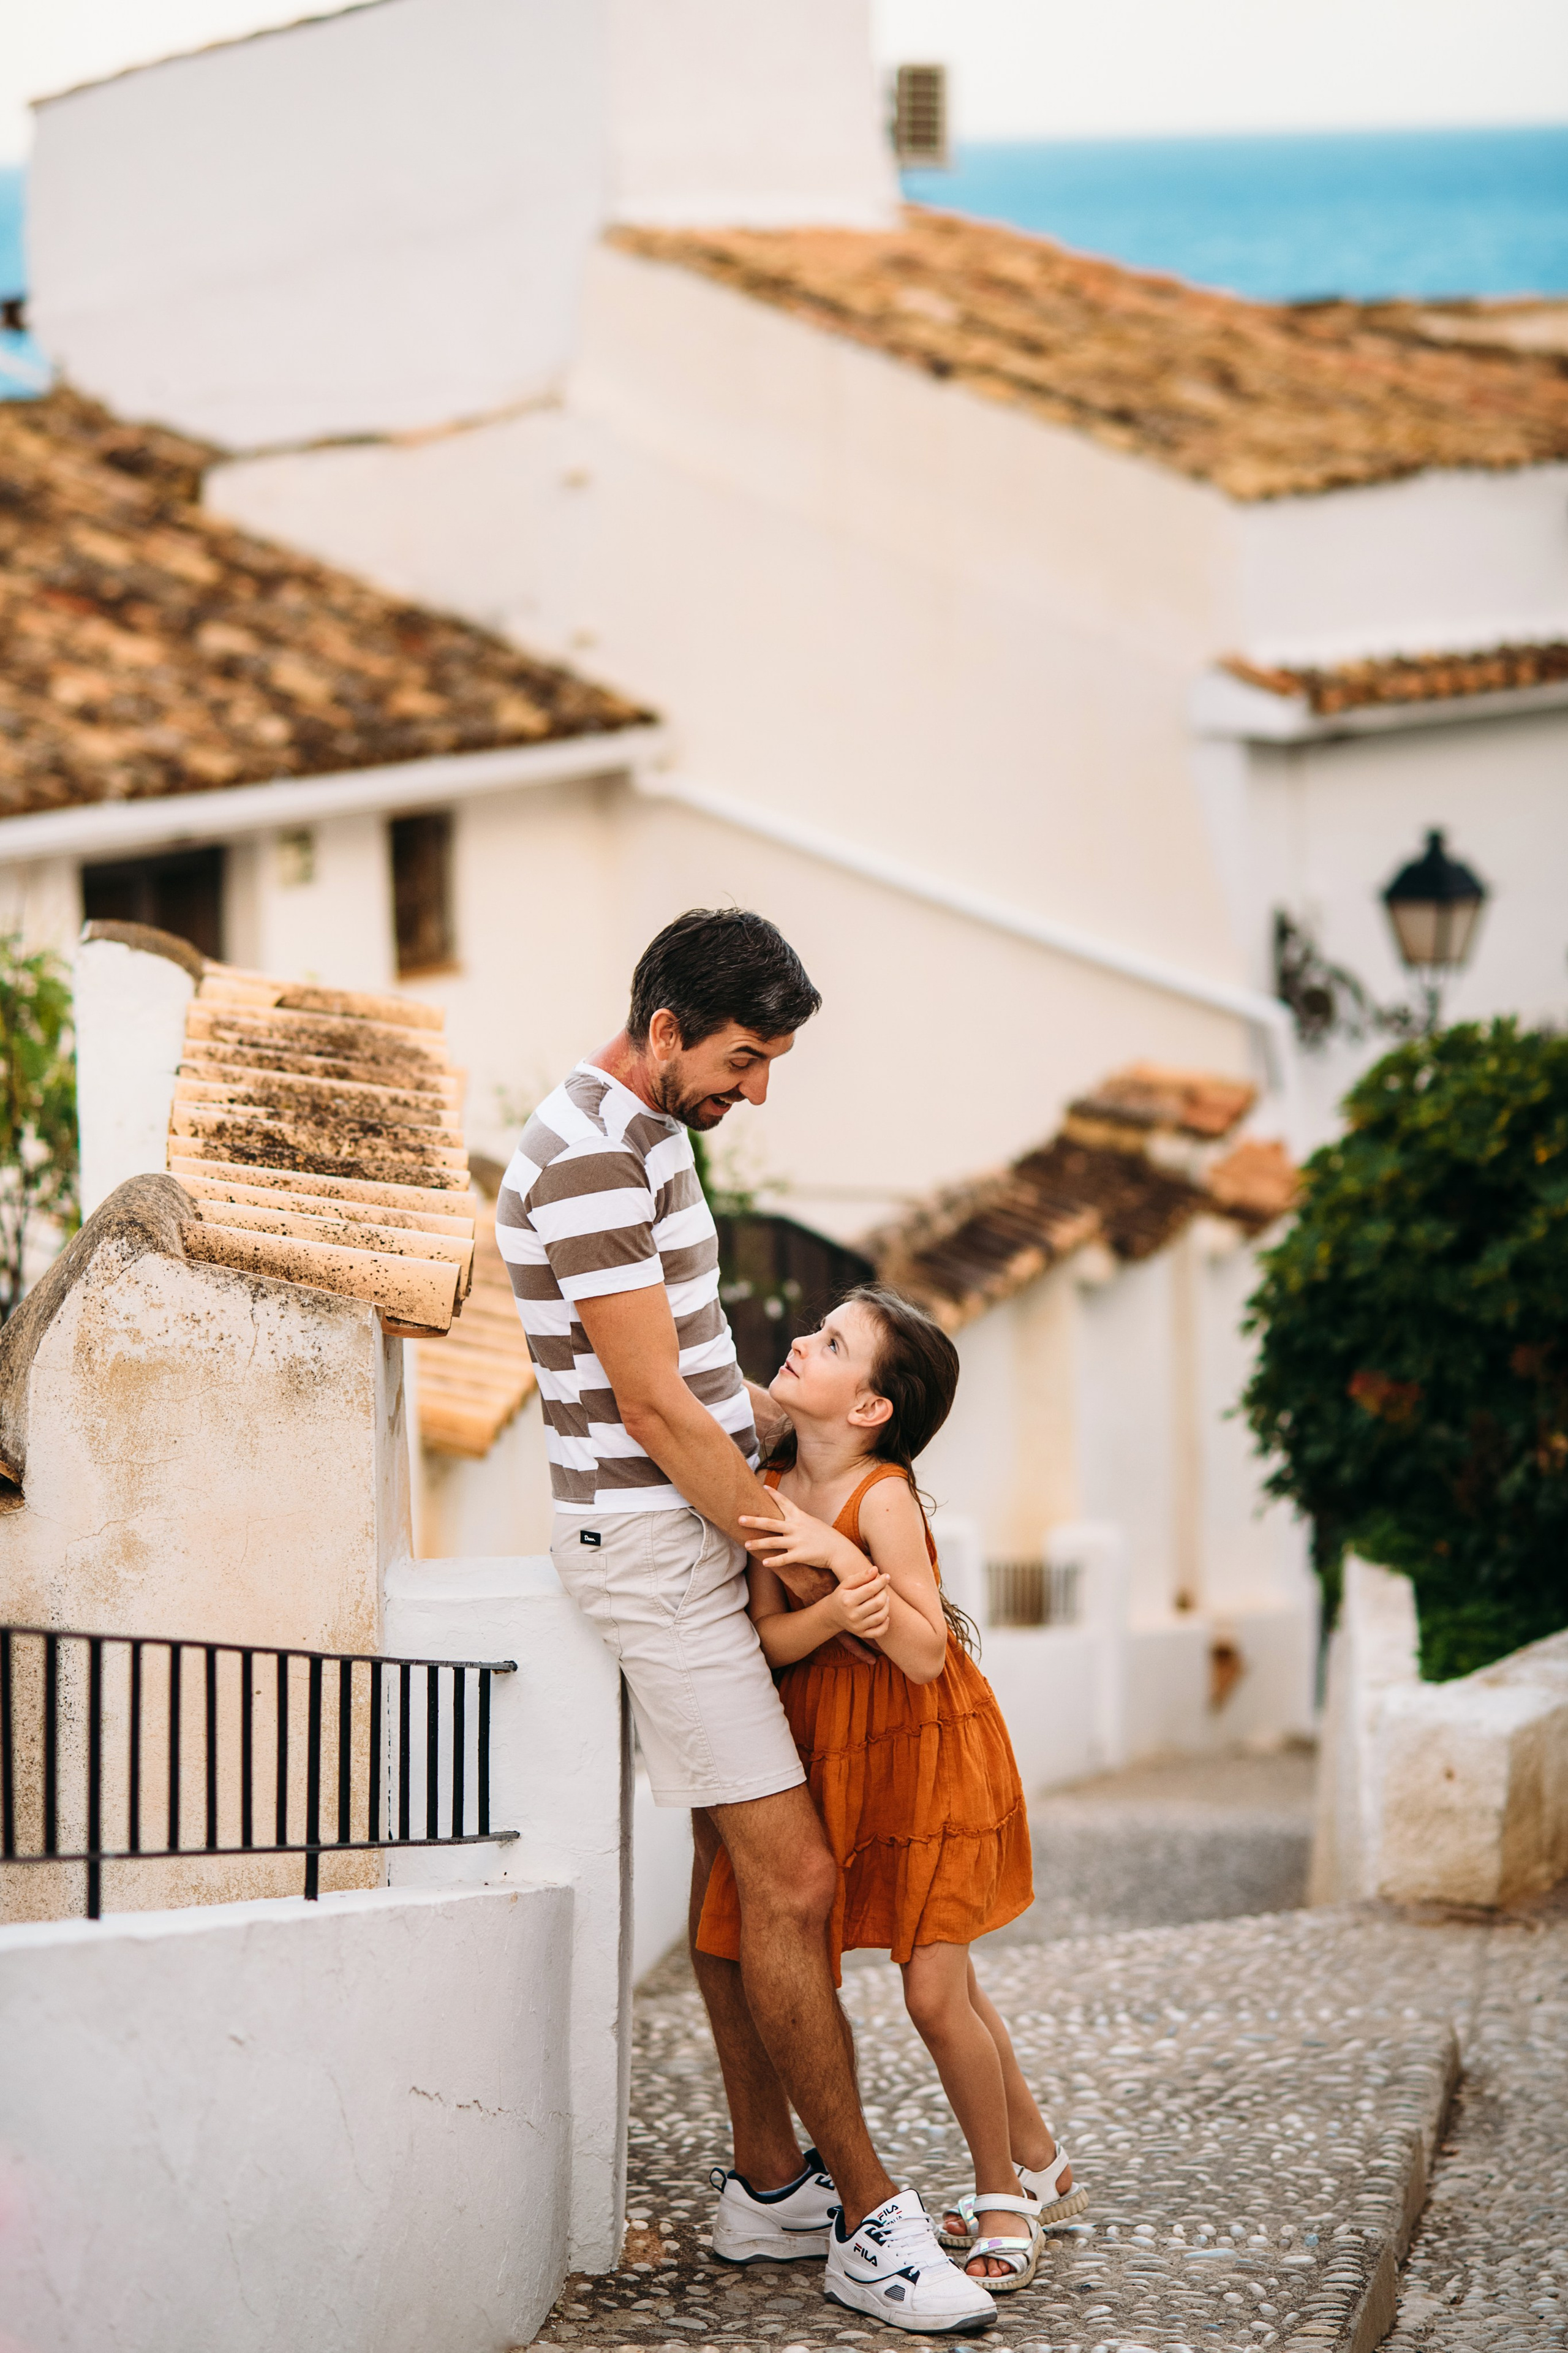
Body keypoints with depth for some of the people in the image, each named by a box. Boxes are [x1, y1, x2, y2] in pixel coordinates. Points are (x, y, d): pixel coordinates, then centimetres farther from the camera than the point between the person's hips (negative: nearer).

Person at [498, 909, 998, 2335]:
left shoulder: (646, 1136, 14)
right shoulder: (589, 1157, -19)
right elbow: (655, 1406, -19)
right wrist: (794, 1552, -13)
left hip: (704, 1526, 10)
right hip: (657, 1545, -10)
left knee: (739, 1871, 13)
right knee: (793, 1881, -10)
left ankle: (770, 2187, 19)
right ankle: (870, 2221, -6)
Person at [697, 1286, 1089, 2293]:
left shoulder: (883, 1497, -21)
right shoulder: (776, 1490, -2)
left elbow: (925, 1656, -25)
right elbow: (769, 1639, -7)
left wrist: (836, 1553, -32)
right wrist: (833, 1612, -27)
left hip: (930, 1749, -6)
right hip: (842, 1754, 7)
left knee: (935, 1994, -6)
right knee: (946, 1984, 14)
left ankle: (1003, 2195, 13)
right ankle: (1041, 2165, 31)